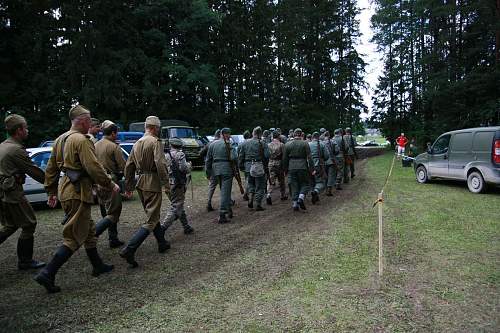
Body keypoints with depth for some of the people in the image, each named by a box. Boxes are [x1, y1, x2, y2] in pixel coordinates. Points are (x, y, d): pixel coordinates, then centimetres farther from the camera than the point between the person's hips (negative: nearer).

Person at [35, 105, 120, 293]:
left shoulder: (60, 139, 13)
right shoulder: (81, 140, -16)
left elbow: (51, 169, 18)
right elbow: (93, 167, -21)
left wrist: (51, 192, 23)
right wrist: (110, 185, -10)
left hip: (64, 189, 10)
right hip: (78, 192, -10)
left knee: (88, 229, 19)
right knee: (74, 237, -2)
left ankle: (97, 266, 30)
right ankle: (48, 274, -2)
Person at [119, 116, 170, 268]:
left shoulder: (137, 143, 13)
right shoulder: (156, 142, -11)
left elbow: (129, 166, 15)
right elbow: (161, 164, -22)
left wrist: (128, 187, 21)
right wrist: (166, 185, -17)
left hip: (140, 183, 9)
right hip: (153, 183, -9)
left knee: (153, 214, 21)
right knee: (150, 220, -5)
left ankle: (162, 243, 34)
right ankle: (129, 250, -14)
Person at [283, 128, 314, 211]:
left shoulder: (287, 144, 4)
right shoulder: (305, 143, -3)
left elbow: (285, 159, 7)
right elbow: (309, 157, -6)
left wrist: (285, 170, 15)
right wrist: (312, 169, -2)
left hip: (291, 168, 2)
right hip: (302, 167, -2)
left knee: (294, 186, 9)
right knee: (305, 184, 12)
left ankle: (295, 204, 9)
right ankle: (301, 198, -9)